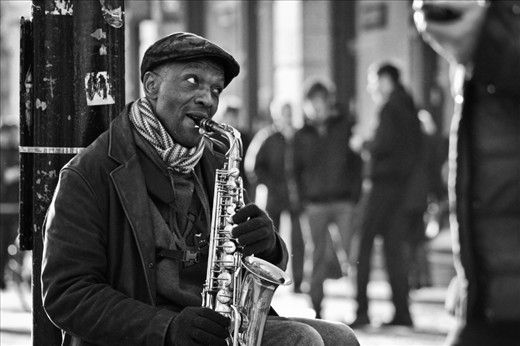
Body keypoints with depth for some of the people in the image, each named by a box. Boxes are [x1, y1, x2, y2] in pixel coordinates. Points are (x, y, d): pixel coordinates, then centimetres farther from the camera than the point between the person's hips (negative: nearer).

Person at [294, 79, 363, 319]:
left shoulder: (345, 126, 7)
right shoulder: (303, 135, 11)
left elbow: (357, 162, 5)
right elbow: (297, 171, 14)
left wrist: (354, 197, -3)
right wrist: (303, 203, 5)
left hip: (343, 202, -1)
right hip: (316, 204, 1)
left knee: (343, 254, -12)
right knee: (319, 257, 2)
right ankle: (317, 310, 8)